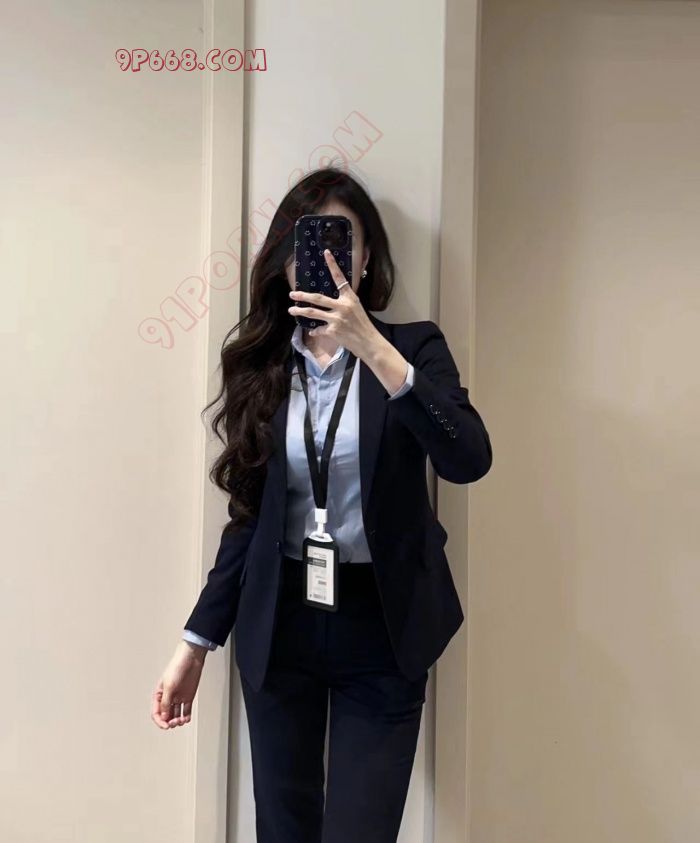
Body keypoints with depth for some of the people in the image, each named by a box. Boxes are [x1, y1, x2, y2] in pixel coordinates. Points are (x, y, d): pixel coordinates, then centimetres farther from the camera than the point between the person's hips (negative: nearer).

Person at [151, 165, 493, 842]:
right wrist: (196, 641, 5)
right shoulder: (261, 364, 4)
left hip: (380, 627, -2)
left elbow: (469, 460, -20)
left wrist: (372, 348, -28)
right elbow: (248, 514, 6)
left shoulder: (414, 346, -3)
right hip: (279, 624, 2)